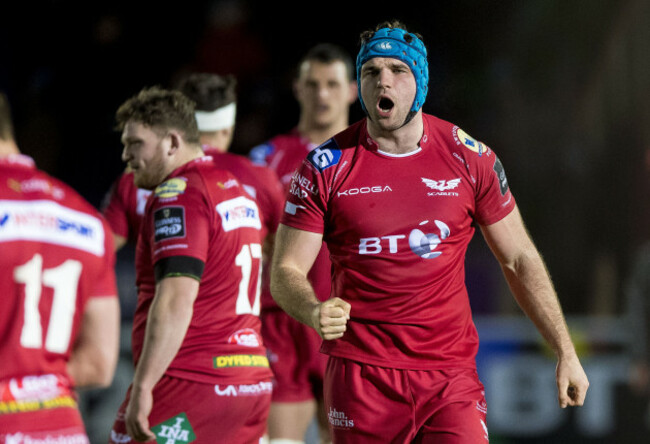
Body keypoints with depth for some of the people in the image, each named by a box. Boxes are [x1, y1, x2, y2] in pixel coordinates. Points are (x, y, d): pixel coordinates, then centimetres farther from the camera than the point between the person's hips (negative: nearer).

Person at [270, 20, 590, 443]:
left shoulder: (470, 158, 1)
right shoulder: (328, 166, -2)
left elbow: (520, 260, 10)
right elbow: (286, 270, 0)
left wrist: (566, 352, 8)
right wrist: (315, 312, -23)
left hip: (450, 373, 0)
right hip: (361, 373, 0)